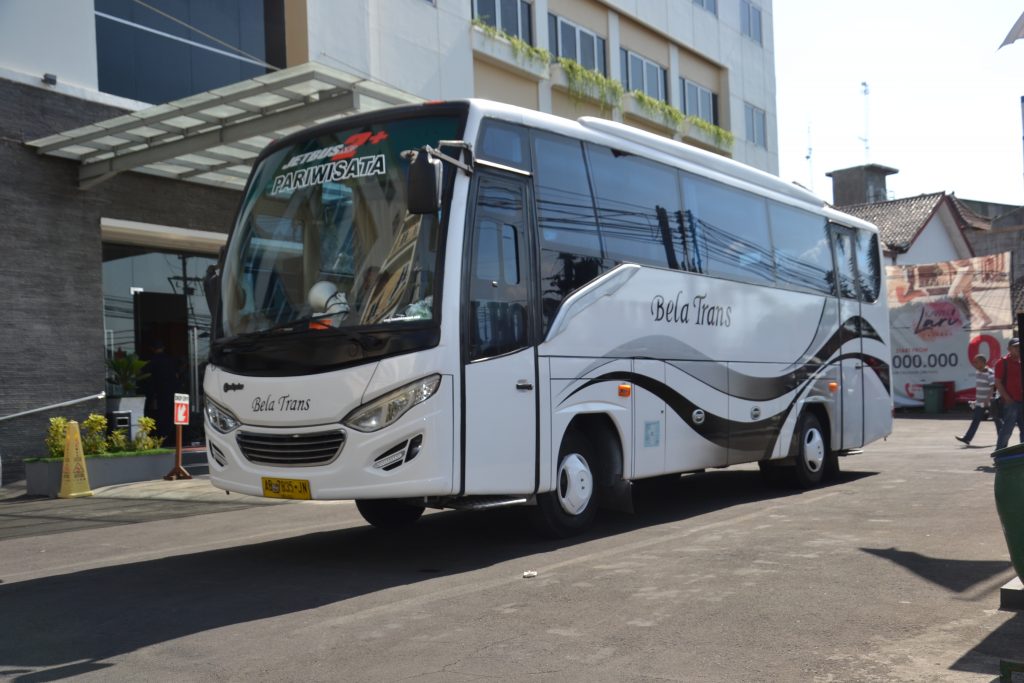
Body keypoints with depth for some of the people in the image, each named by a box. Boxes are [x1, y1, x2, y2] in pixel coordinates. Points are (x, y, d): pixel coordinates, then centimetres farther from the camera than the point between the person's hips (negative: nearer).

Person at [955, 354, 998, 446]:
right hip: (979, 402, 7)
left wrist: (987, 399, -23)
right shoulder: (977, 372, 8)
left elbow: (992, 388, -18)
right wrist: (977, 398, 21)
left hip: (990, 402, -7)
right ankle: (967, 438, -2)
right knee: (975, 420, 2)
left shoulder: (990, 374, -15)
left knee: (996, 420, 6)